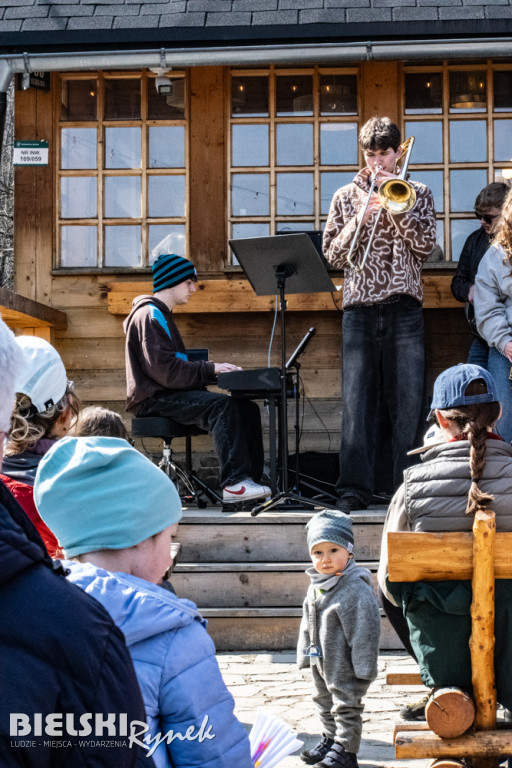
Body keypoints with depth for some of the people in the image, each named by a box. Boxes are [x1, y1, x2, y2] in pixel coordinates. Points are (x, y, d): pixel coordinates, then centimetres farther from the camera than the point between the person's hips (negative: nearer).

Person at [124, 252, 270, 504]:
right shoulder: (149, 315, -9)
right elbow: (163, 370, -20)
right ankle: (234, 483, -36)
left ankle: (251, 481, -14)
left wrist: (213, 368, 6)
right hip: (153, 398, -10)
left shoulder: (162, 315, 25)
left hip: (169, 394, 10)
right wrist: (210, 369, -17)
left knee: (247, 408, -6)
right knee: (221, 404, -31)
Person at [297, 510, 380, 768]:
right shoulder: (316, 586, 3)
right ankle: (331, 739, 41)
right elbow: (307, 626, 15)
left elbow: (365, 631, -23)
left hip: (345, 667, -9)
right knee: (325, 704, 23)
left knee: (346, 708, 5)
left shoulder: (356, 589, -24)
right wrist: (305, 655, 15)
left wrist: (363, 669, -21)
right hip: (321, 662, 9)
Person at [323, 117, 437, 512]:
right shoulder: (346, 197, 13)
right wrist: (360, 218, -8)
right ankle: (355, 489, 3)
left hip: (404, 309, -1)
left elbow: (426, 245, -2)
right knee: (357, 404, -2)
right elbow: (333, 256, 6)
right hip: (359, 311, 1)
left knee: (408, 403, -1)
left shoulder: (416, 193, 11)